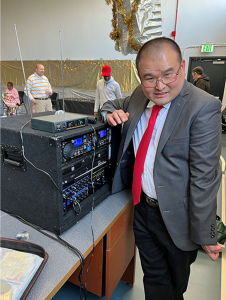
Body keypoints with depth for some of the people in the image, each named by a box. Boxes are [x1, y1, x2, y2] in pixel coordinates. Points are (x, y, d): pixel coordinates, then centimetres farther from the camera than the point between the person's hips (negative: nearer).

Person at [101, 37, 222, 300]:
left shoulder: (204, 108, -21)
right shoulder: (139, 96, -1)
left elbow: (204, 176, -21)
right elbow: (113, 104, 18)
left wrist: (205, 234, -15)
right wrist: (111, 112, -7)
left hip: (176, 216, -4)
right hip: (142, 207, 5)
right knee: (154, 278, 24)